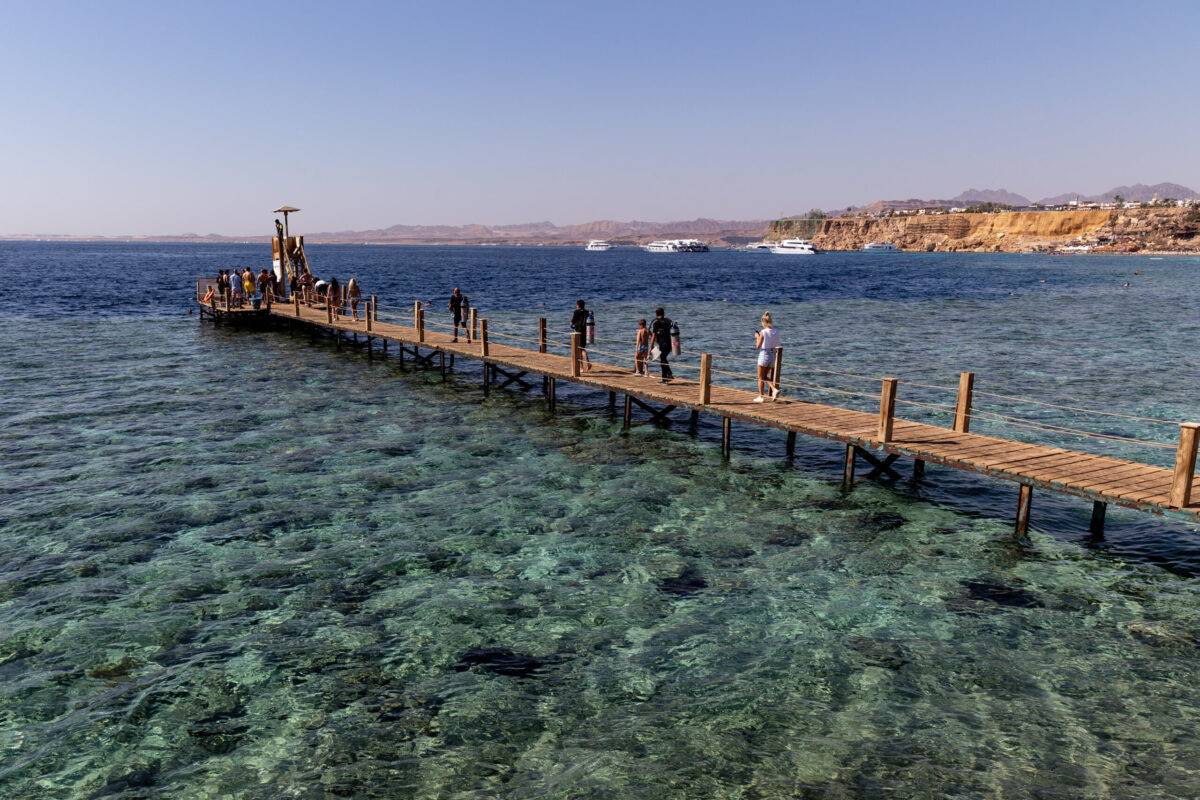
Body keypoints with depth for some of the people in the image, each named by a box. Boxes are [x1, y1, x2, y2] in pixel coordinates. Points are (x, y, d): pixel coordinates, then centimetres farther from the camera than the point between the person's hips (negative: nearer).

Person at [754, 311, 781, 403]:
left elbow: (758, 346, -10)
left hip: (764, 355, -6)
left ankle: (760, 396, 13)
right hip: (773, 355, 6)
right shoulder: (776, 332, 1)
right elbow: (776, 345, 12)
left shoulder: (763, 332, -14)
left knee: (760, 378, 9)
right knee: (765, 376, 20)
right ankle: (774, 389, 0)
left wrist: (757, 337, 7)